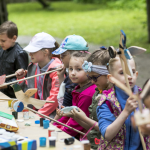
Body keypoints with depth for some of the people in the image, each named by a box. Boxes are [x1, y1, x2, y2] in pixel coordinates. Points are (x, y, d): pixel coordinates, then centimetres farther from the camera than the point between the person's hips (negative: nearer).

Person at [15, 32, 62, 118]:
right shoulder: (33, 67, 11)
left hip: (51, 114, -8)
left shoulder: (56, 69, -13)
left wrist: (39, 115, -19)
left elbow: (55, 97, -17)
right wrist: (21, 79, 8)